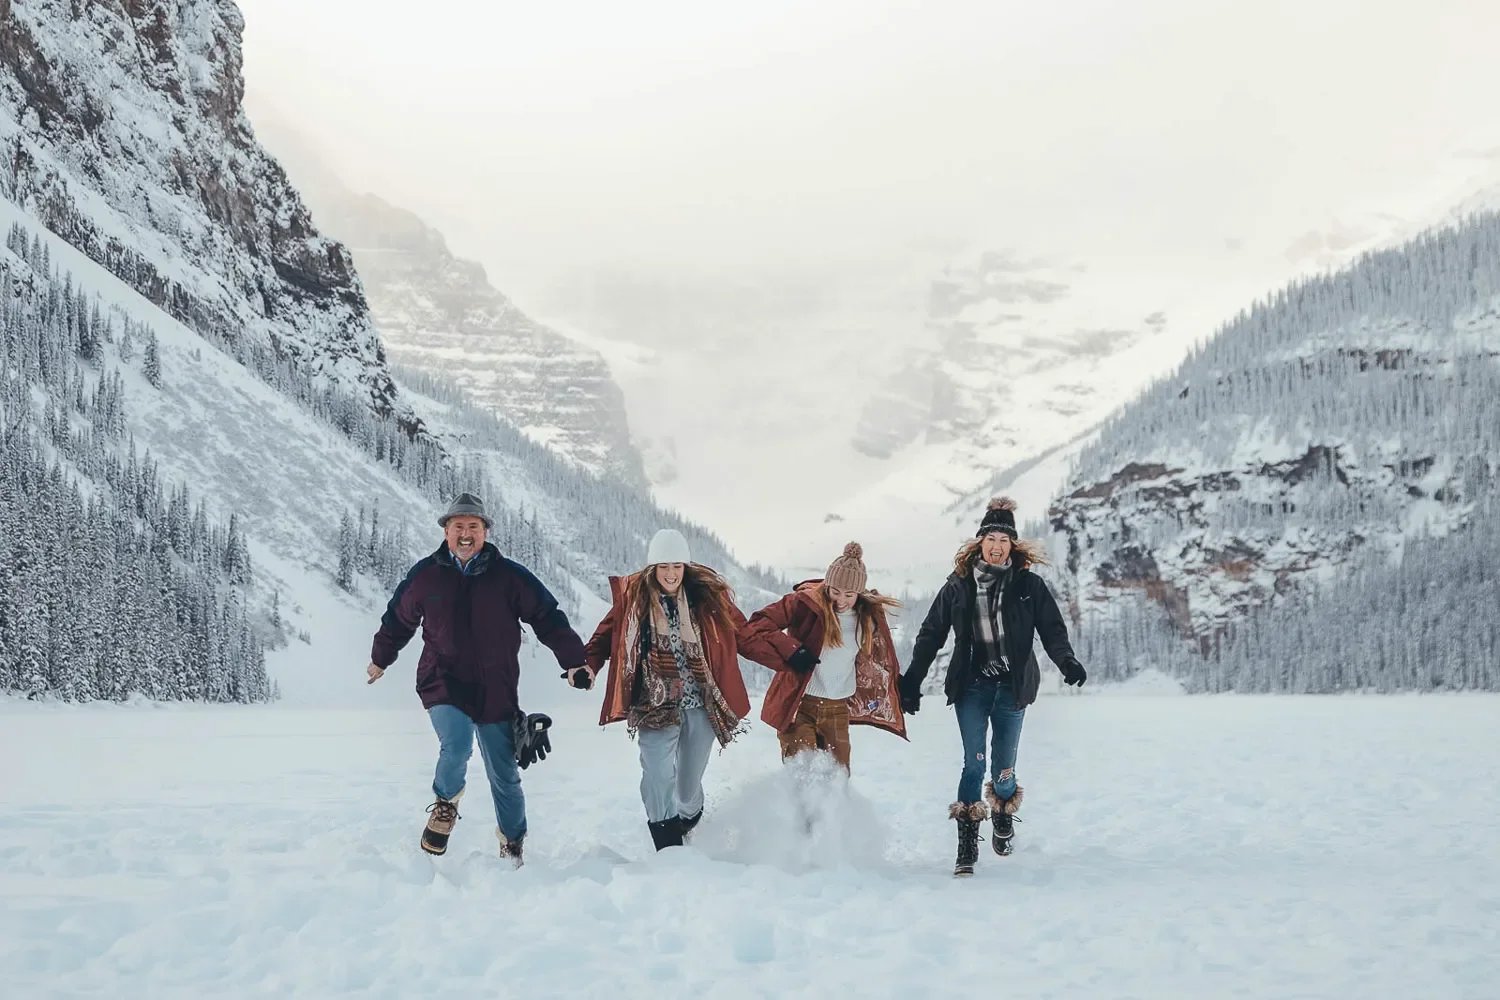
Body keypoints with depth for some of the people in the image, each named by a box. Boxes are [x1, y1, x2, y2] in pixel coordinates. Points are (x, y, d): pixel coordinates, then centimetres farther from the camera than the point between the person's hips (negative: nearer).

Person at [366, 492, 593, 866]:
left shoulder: (510, 576, -4)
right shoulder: (425, 576, -1)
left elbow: (549, 619, 0)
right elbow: (397, 620, 16)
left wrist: (574, 662, -9)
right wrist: (380, 660, 29)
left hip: (496, 691, 1)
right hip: (443, 684, -1)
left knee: (505, 775, 8)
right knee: (456, 747, -27)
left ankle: (512, 844, 32)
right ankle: (446, 804, 6)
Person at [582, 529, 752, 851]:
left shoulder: (707, 594, -1)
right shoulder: (632, 596, -3)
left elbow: (742, 631, 8)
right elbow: (607, 634, 4)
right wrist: (589, 664, -13)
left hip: (702, 705, 2)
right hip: (655, 706, -1)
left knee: (690, 779, 13)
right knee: (659, 775, -17)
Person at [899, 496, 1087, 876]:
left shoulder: (1029, 585, 1)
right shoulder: (959, 585, 3)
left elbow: (1052, 628, -3)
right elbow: (930, 635, 8)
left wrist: (1066, 661, -23)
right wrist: (911, 682, 5)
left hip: (1012, 686, 0)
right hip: (971, 686, 0)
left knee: (1004, 769, 5)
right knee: (974, 763, -9)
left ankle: (1004, 816, 35)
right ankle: (967, 845, -5)